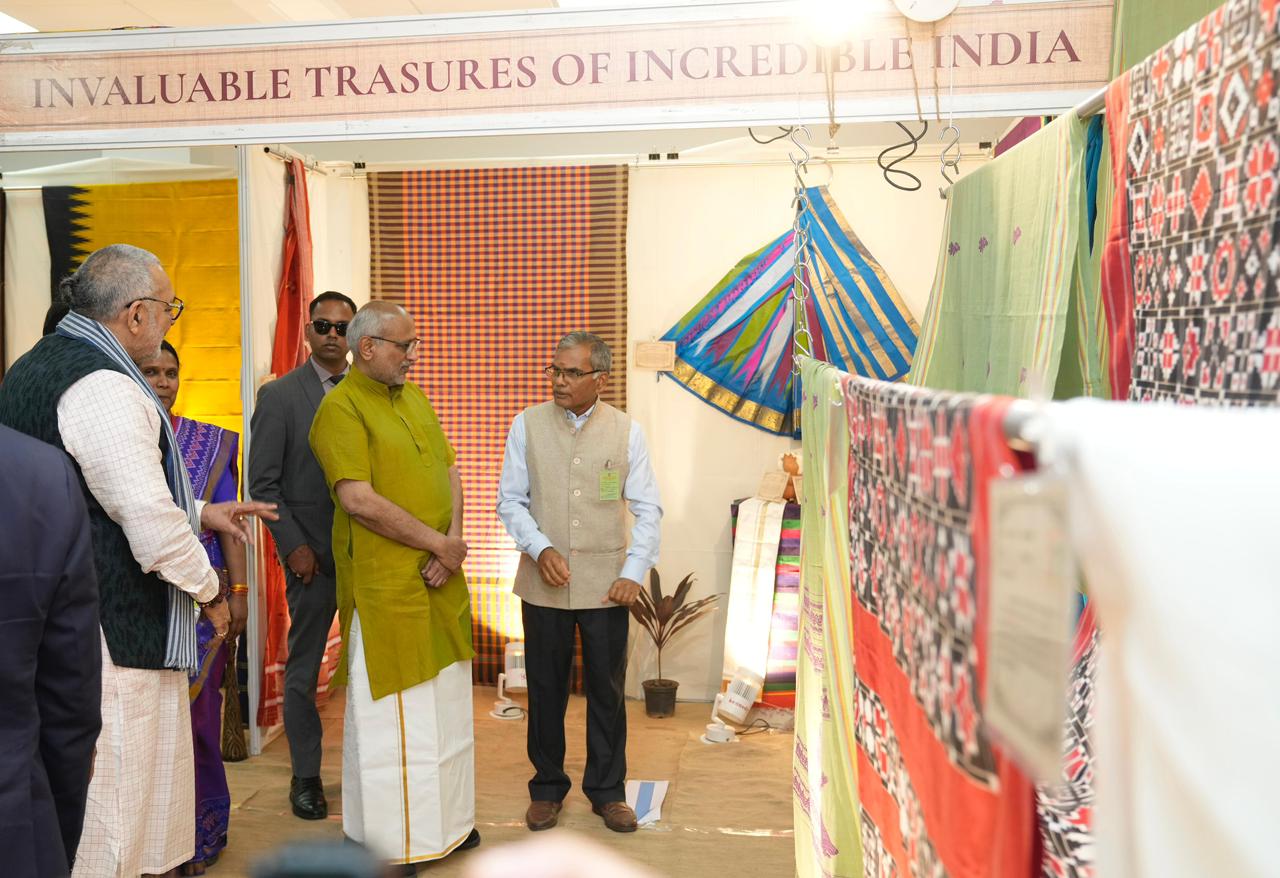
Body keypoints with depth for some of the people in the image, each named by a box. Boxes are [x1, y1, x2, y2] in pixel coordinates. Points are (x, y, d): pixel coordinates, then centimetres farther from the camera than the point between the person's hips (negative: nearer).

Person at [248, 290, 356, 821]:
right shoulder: (279, 395, -1)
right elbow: (263, 483, -3)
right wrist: (294, 546, -10)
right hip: (313, 557, -2)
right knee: (302, 672, 7)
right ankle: (305, 778, 21)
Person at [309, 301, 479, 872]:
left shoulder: (414, 397, 14)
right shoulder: (341, 408, -11)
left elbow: (449, 471, 11)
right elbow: (359, 500, -20)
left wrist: (452, 543, -5)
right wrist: (438, 543, -14)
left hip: (438, 579, 8)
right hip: (384, 584, -8)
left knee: (443, 703, 17)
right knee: (390, 712, 3)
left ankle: (443, 819, 33)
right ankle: (390, 843, 18)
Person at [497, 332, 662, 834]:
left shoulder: (626, 431, 0)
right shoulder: (527, 425, 1)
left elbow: (647, 509, 1)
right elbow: (511, 500, 2)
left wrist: (634, 572, -9)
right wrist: (540, 549, -13)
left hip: (606, 584, 0)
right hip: (544, 582, 1)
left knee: (607, 690, 9)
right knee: (545, 689, 11)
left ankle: (607, 791, 26)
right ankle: (547, 788, 29)